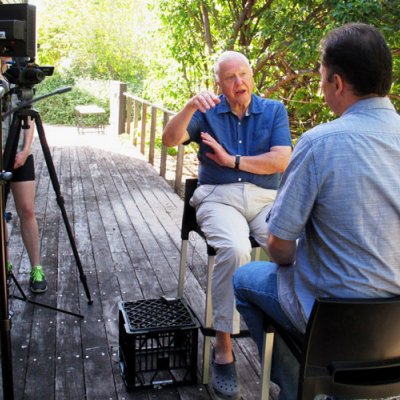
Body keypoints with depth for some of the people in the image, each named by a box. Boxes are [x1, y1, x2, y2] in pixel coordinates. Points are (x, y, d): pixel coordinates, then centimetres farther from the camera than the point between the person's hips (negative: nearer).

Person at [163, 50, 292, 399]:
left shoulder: (274, 110, 12)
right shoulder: (207, 112, 11)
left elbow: (282, 161, -2)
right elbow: (170, 139, -5)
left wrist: (232, 160, -4)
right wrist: (190, 107, -20)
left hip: (266, 198, 2)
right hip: (219, 197, -1)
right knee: (234, 249, -34)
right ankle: (223, 348, -22)